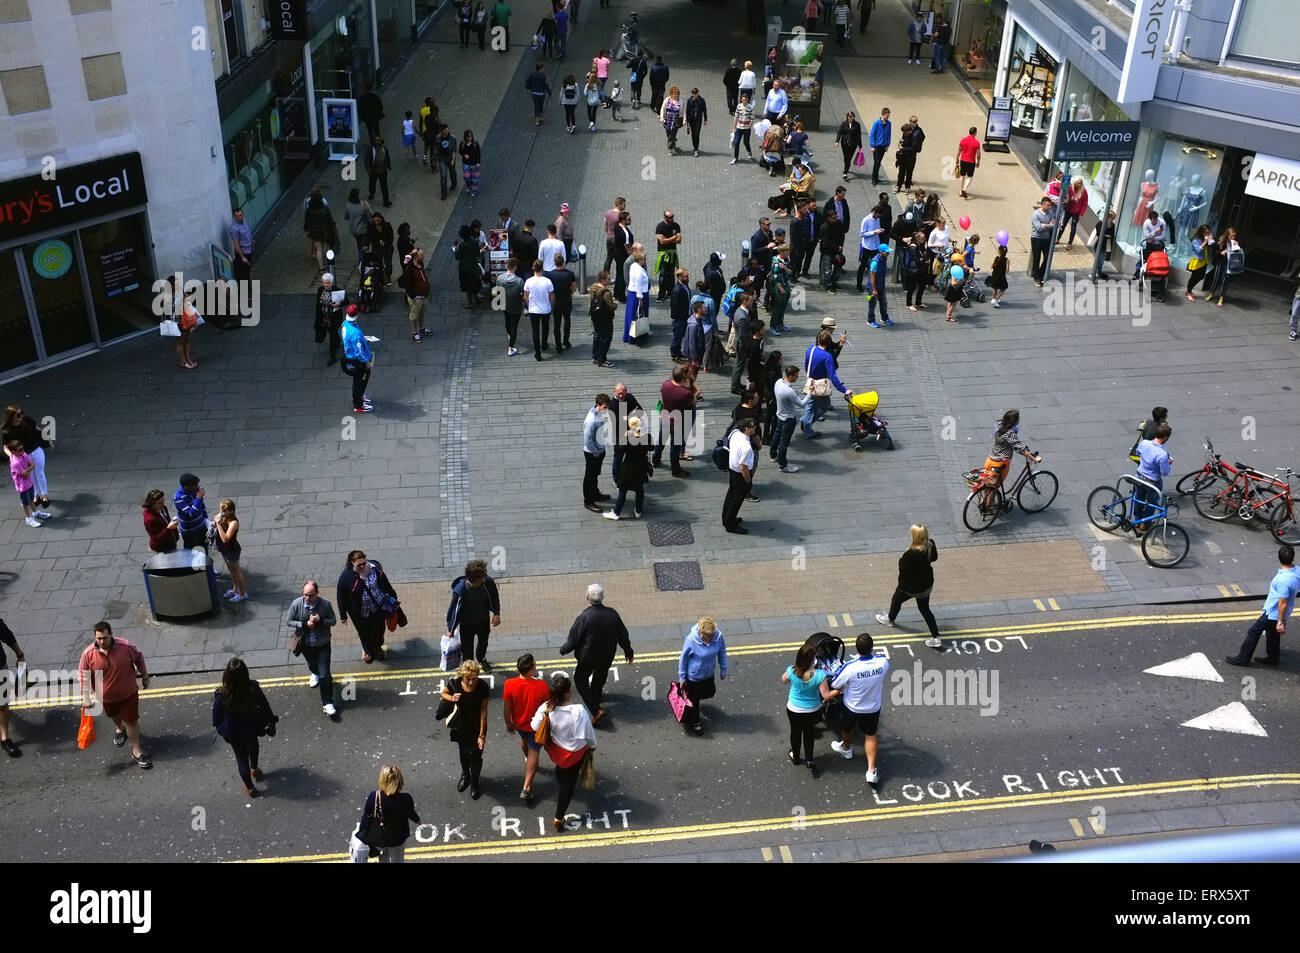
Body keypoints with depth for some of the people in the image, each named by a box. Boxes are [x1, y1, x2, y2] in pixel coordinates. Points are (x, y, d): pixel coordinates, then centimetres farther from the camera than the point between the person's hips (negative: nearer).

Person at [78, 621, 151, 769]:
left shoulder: (126, 646, -24)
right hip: (106, 697, 2)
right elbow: (82, 677, -9)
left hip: (128, 694, -2)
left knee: (132, 721, 4)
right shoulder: (88, 654, -22)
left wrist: (145, 677, 3)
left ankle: (136, 752, 18)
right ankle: (120, 729, 63)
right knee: (115, 715, 30)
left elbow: (139, 658, -5)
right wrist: (86, 698, -12)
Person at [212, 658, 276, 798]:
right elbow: (264, 706, -14)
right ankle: (254, 770, 60)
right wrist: (271, 721, 5)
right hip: (252, 727, 2)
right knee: (253, 746, 34)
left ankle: (250, 788, 37)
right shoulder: (253, 688, -30)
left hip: (234, 732, -2)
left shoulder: (222, 695, -33)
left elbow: (217, 716, -15)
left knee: (241, 756, 21)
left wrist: (217, 726, 9)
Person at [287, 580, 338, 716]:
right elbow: (288, 621, -8)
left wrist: (321, 620, -31)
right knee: (312, 664, 32)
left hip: (322, 644, -2)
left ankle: (327, 703, 6)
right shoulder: (296, 604, -19)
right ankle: (315, 674, 68)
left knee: (324, 674, -5)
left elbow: (333, 621, -11)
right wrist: (305, 624, -23)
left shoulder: (325, 604, -21)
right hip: (305, 643, 2)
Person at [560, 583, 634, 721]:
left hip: (587, 658, -4)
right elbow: (623, 636, -4)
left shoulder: (583, 617, -30)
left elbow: (573, 641, -20)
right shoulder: (612, 614, -18)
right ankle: (596, 696, 56)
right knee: (600, 675, 30)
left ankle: (596, 710, 7)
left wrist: (563, 650, 2)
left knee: (580, 680, 17)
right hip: (607, 657, 4)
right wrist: (628, 652, 13)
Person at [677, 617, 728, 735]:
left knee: (710, 692, 26)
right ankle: (694, 722, 39)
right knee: (693, 699, 14)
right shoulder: (691, 640, -33)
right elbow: (683, 659, -18)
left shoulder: (718, 636, -23)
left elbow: (722, 652, -2)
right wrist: (682, 678, -8)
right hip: (693, 676, -4)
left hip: (709, 674, 4)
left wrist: (723, 669, 7)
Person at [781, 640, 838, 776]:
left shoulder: (791, 671, -25)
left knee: (795, 732, 27)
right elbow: (827, 695, -23)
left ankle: (796, 757, 51)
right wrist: (838, 690, -7)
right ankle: (809, 760, 33)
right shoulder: (819, 675, -31)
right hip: (812, 712, -1)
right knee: (809, 734, 27)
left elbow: (783, 681, -2)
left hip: (793, 711, 1)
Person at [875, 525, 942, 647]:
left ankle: (890, 619, 53)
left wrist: (901, 560, -8)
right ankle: (936, 638, 19)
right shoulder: (931, 545, -15)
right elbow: (934, 557, 5)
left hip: (912, 587, -6)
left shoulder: (912, 554, -36)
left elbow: (903, 569, -27)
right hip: (927, 584, 6)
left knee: (897, 599, 25)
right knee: (925, 609, 21)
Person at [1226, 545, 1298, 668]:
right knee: (1273, 634, 27)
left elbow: (1283, 603, -29)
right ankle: (1273, 657, 43)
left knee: (1254, 631, 6)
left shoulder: (1283, 580, -36)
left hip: (1273, 613, -8)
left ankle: (1243, 658, 18)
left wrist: (1280, 622, -19)